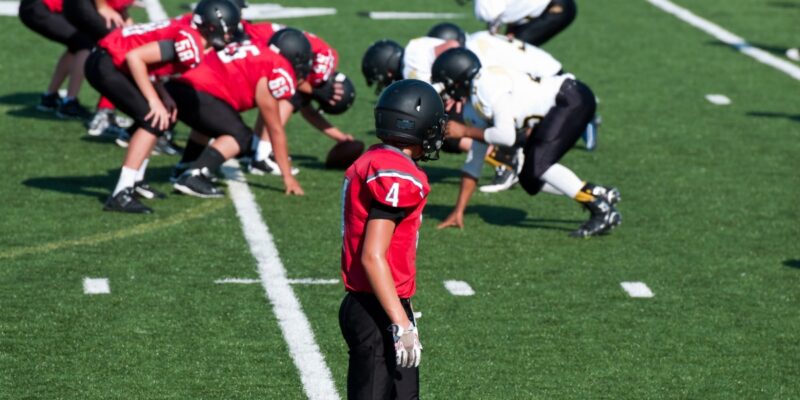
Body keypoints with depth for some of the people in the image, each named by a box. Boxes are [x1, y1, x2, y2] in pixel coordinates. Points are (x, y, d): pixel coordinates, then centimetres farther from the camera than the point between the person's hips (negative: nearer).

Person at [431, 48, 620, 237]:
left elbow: (506, 136, -25)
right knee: (529, 180, 5)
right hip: (553, 112, 10)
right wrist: (458, 211, 14)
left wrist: (465, 131, -11)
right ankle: (600, 195, 9)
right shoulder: (473, 108, 11)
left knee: (537, 166, -21)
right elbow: (474, 162, 16)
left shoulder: (488, 84, -19)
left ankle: (602, 210, -17)